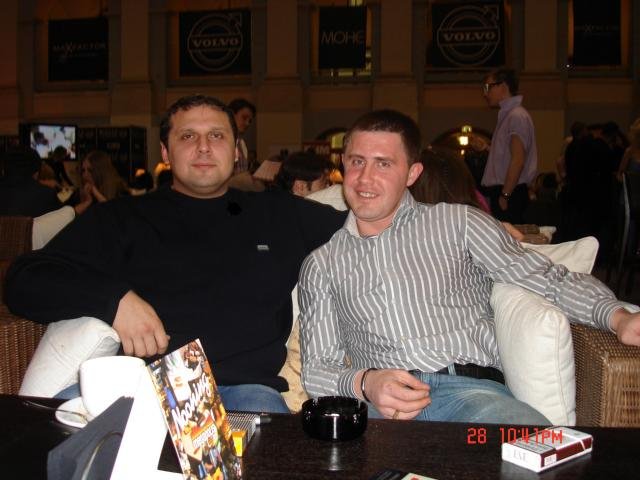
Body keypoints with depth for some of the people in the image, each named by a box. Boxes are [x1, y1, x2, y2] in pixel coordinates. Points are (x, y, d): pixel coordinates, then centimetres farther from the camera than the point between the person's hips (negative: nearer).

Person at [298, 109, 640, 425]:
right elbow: (316, 368, 12)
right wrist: (363, 383, -10)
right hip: (375, 406, 1)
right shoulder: (321, 264, 18)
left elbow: (550, 279, 12)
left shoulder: (456, 223, 16)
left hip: (469, 388, 0)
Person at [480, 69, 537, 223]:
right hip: (502, 192, 9)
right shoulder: (506, 115, 18)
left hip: (509, 195, -9)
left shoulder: (517, 116, -11)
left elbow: (518, 160, -18)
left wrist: (504, 195, -19)